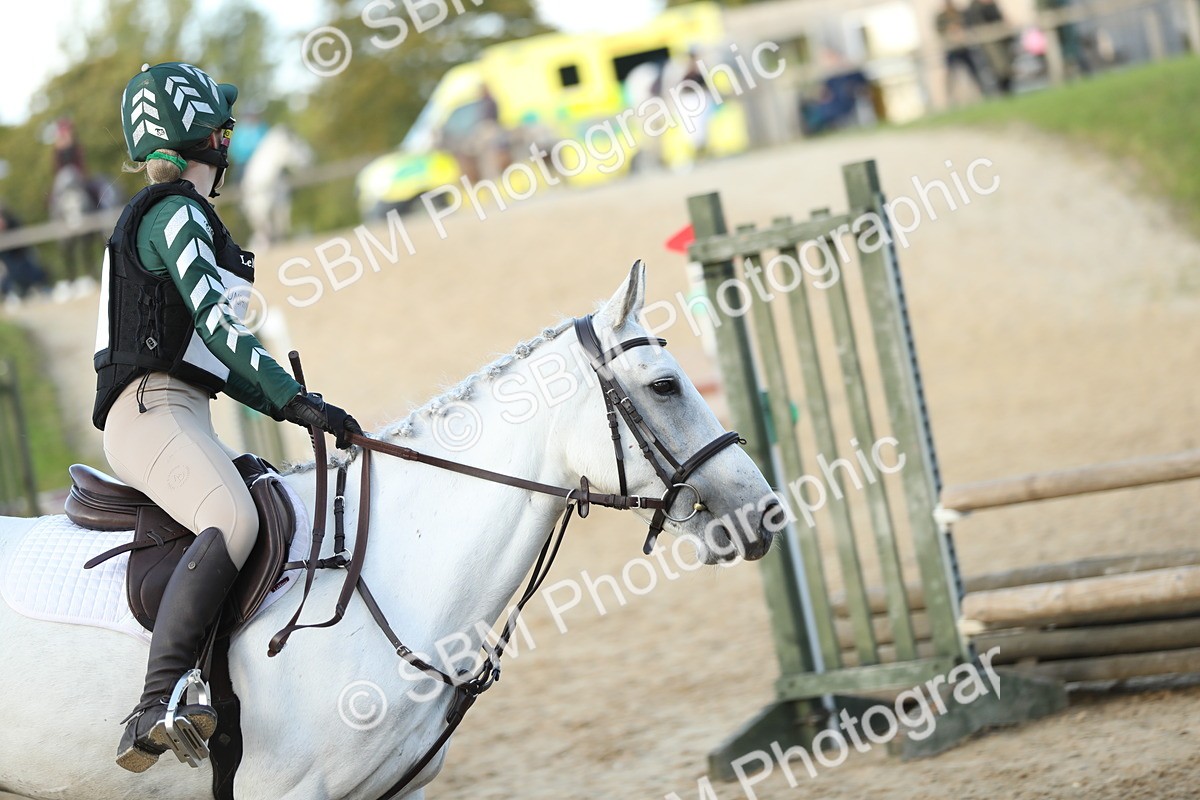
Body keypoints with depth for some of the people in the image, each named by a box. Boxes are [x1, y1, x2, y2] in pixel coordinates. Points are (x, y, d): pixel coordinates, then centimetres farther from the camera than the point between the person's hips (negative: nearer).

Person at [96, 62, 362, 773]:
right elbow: (213, 320, -18)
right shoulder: (176, 212, -5)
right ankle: (155, 709, -47)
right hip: (152, 409, -11)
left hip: (174, 413, 11)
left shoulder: (178, 215, 26)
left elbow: (209, 355, 25)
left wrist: (285, 407, 17)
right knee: (233, 521, -34)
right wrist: (297, 399, -21)